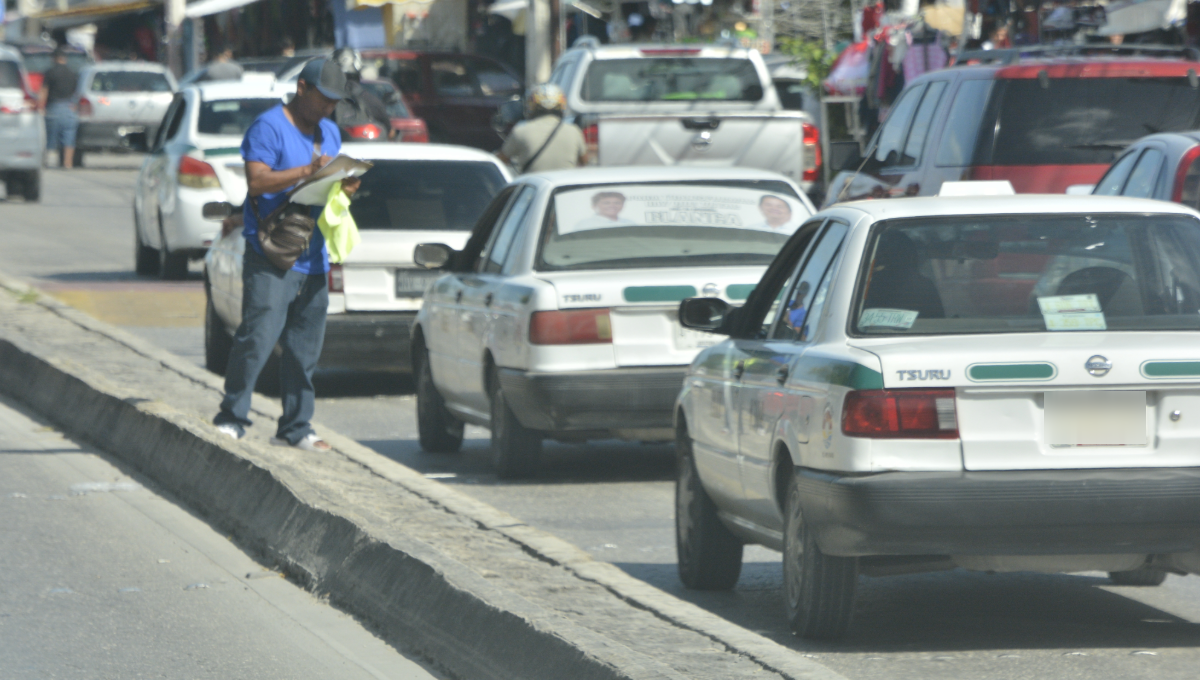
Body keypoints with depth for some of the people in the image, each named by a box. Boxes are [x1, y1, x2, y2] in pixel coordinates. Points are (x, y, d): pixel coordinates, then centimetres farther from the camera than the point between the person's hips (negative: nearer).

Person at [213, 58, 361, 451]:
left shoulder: (330, 133, 20)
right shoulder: (269, 127, -6)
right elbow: (258, 181, -17)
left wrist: (344, 188, 2)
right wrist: (306, 171, -23)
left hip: (313, 256, 8)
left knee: (304, 348, 7)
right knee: (258, 337, -14)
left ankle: (295, 427, 13)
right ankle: (231, 418, -8)